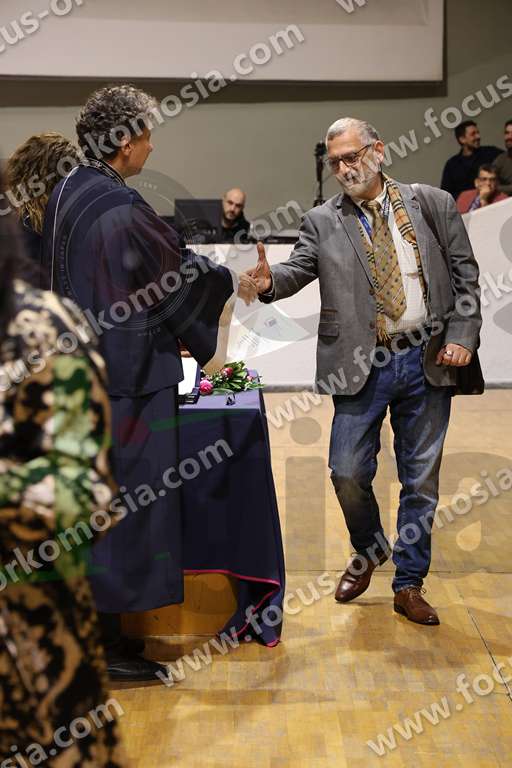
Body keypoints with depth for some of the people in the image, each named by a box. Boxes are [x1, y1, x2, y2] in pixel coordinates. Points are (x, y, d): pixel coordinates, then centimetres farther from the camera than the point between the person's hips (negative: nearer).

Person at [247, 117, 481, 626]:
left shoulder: (434, 204, 5)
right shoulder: (322, 222, 6)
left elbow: (465, 276, 5)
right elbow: (298, 269, -7)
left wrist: (461, 336, -5)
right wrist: (269, 280, -30)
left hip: (428, 359, 0)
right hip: (361, 366, 0)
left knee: (421, 479, 7)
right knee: (348, 473, -2)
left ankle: (409, 584, 22)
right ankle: (368, 552, 29)